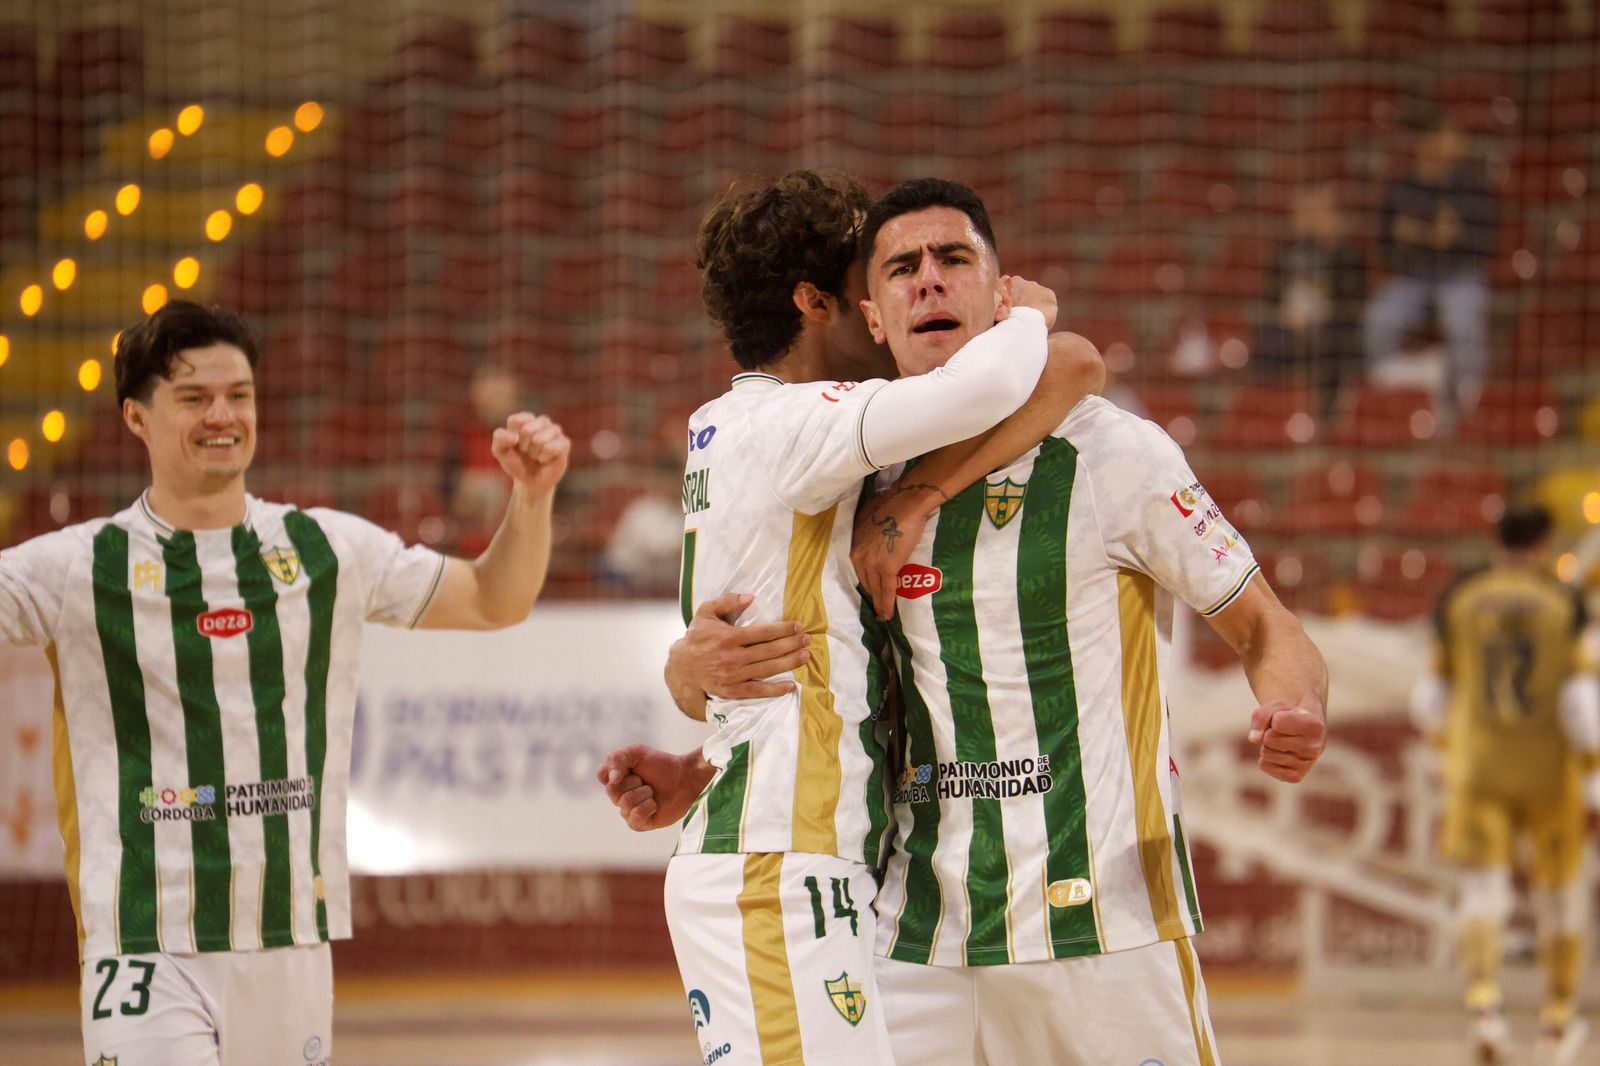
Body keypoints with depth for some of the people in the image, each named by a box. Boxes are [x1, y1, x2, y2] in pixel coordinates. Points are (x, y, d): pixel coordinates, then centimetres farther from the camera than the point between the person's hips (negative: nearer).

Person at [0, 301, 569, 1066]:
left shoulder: (329, 551, 9)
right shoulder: (77, 569, 0)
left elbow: (495, 601, 19)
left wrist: (532, 495, 4)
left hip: (294, 946, 4)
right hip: (148, 951, -3)